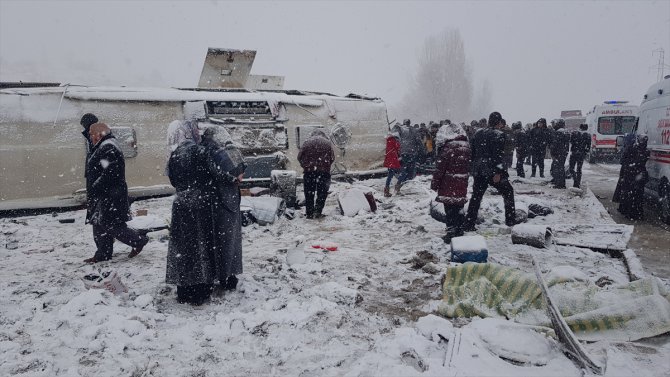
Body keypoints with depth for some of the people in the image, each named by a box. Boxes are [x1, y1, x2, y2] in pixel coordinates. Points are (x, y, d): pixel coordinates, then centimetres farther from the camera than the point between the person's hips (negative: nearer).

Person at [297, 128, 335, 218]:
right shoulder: (327, 143, 5)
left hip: (309, 171, 1)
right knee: (322, 193, 9)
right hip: (324, 171, 0)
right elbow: (332, 158, 3)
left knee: (309, 193, 9)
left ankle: (309, 213, 9)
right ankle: (318, 211, 0)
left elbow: (299, 156, 3)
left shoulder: (307, 142, 4)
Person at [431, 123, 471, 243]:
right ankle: (459, 230, 25)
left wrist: (434, 183, -9)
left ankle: (451, 232, 2)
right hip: (462, 184, 7)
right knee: (459, 208, 16)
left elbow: (440, 168, -16)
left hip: (449, 185, -7)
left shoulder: (447, 149, -17)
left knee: (450, 209, 0)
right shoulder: (466, 147, 9)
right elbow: (468, 166, 16)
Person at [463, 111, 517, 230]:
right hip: (492, 171, -6)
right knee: (508, 191, 13)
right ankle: (511, 220, 15)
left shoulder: (478, 134, 13)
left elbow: (473, 153, 14)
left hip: (478, 170, 6)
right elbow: (498, 155, -17)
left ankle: (468, 225, 5)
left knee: (476, 196, 9)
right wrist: (497, 173, -19)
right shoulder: (498, 135, -8)